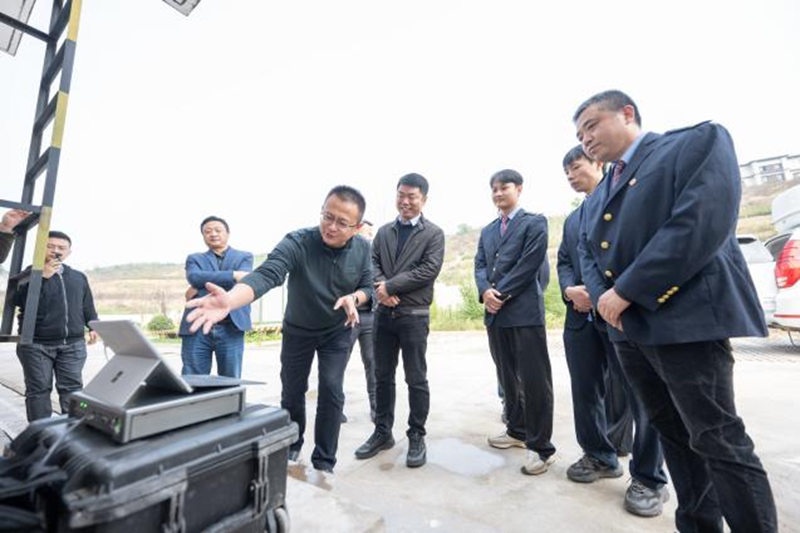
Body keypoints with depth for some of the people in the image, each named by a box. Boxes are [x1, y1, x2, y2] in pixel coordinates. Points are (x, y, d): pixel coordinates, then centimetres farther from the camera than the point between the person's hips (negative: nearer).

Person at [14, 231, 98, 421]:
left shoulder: (78, 277, 14)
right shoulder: (30, 273, 2)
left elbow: (88, 306, 19)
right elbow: (18, 300, -14)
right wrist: (42, 276, -17)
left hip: (73, 344, 3)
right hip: (36, 344, -2)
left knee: (72, 388, 4)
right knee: (38, 389, 4)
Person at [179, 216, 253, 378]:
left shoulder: (244, 257, 13)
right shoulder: (194, 259, 16)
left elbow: (242, 282, -7)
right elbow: (194, 277, -7)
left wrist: (201, 288, -6)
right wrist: (233, 274, -15)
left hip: (230, 328, -1)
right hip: (197, 328, 2)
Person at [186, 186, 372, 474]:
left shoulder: (362, 249, -17)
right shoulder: (296, 243, -31)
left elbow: (367, 286, -8)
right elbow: (265, 275, -46)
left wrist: (353, 298, -31)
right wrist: (229, 301, -64)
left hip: (337, 332, 1)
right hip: (297, 331, 0)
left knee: (331, 392, -4)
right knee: (292, 393, 13)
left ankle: (324, 462, 16)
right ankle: (292, 447, 41)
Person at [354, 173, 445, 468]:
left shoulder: (434, 233, -2)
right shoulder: (384, 231, 13)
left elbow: (429, 270, -13)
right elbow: (373, 262, 6)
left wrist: (390, 285, -15)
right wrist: (380, 287, -14)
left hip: (414, 315, -4)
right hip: (384, 313, 5)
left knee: (416, 379, 6)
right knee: (383, 376, 14)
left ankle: (416, 437, 22)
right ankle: (382, 432, 30)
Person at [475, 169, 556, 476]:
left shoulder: (535, 223, 0)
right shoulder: (487, 231, 20)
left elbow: (529, 264, -11)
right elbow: (480, 265, 10)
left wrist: (502, 294, -13)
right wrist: (485, 291, -9)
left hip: (525, 311, -6)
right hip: (495, 313, 7)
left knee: (534, 380, -1)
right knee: (508, 377, 16)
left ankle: (541, 446, 12)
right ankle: (517, 430, 32)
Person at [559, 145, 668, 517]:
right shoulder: (571, 219, 24)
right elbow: (563, 262, 16)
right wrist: (571, 290, -5)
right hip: (581, 315, 7)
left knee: (642, 395, 1)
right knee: (586, 392, 12)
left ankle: (649, 478, 17)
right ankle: (599, 457, 31)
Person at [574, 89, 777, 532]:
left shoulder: (698, 142, -2)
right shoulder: (595, 199, 19)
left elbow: (703, 222, -17)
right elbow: (587, 252, 14)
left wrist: (626, 290, -18)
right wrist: (603, 297, -7)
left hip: (686, 320, -7)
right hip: (627, 328, 7)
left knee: (718, 441, 2)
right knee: (673, 435, 18)